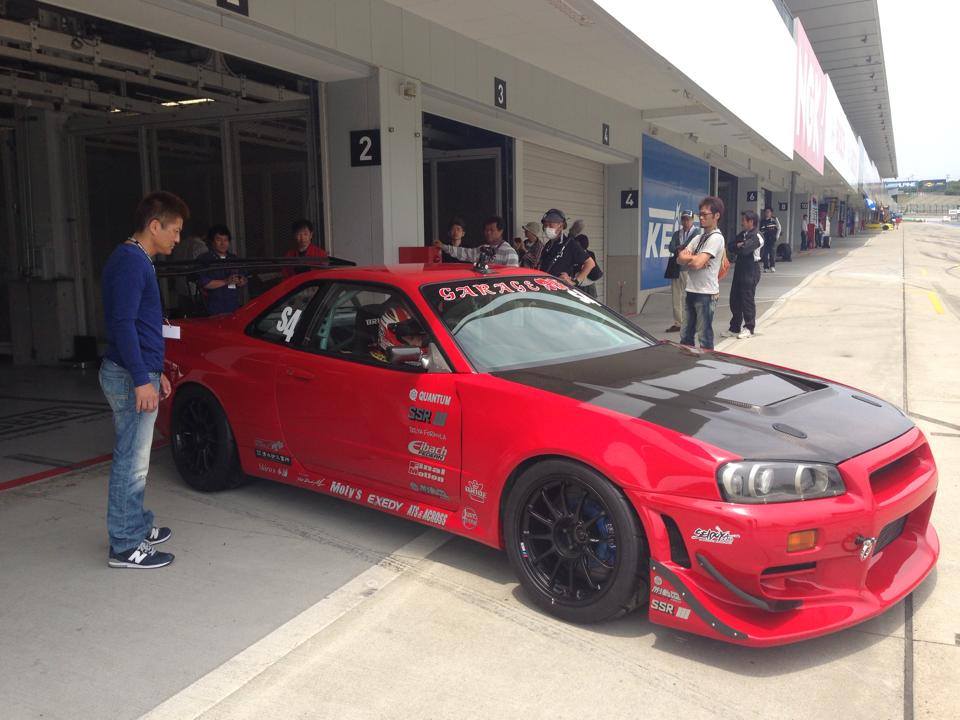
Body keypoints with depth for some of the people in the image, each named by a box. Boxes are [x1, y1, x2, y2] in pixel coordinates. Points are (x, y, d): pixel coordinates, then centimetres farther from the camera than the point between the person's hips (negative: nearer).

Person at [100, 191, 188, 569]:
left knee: (133, 460, 18)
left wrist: (155, 371, 25)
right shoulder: (131, 261, -15)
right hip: (131, 377, -11)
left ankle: (136, 527, 30)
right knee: (131, 463, -3)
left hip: (137, 373, 11)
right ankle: (125, 547, 6)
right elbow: (122, 324, -22)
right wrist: (142, 380, -24)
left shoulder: (136, 260, 17)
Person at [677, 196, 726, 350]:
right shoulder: (698, 238, 15)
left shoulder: (716, 238, -11)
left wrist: (687, 257, 0)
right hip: (692, 291, 8)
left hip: (706, 293, -8)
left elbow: (697, 263, -20)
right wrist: (693, 258, -11)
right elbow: (680, 258, 8)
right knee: (685, 336, 13)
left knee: (705, 338, -2)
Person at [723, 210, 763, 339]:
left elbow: (744, 249, -26)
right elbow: (730, 247, 6)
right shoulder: (742, 234, 13)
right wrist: (739, 246, -13)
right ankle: (734, 328, 20)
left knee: (747, 300, -2)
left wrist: (736, 247, -6)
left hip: (750, 271, -8)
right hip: (739, 269, 8)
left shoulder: (757, 237, -13)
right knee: (734, 300, 10)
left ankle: (749, 328, 11)